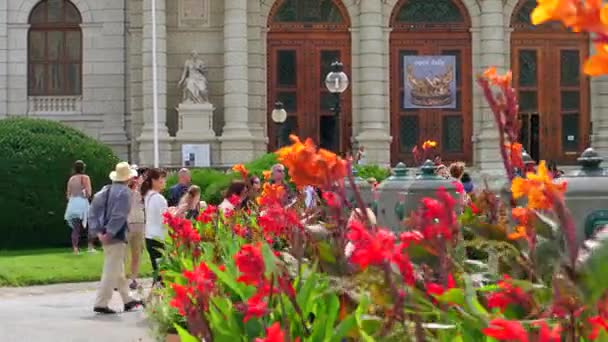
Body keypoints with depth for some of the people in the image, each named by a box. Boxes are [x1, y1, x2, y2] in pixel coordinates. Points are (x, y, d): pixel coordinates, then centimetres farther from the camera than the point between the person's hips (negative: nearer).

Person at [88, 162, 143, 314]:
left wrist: (98, 231, 4)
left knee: (119, 269, 18)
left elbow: (93, 211, 8)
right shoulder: (125, 191, -11)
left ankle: (127, 300, 29)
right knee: (112, 271, -4)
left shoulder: (105, 190, 11)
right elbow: (119, 215, -21)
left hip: (105, 235, 8)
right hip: (116, 236, -8)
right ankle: (101, 303, -5)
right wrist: (110, 233, -18)